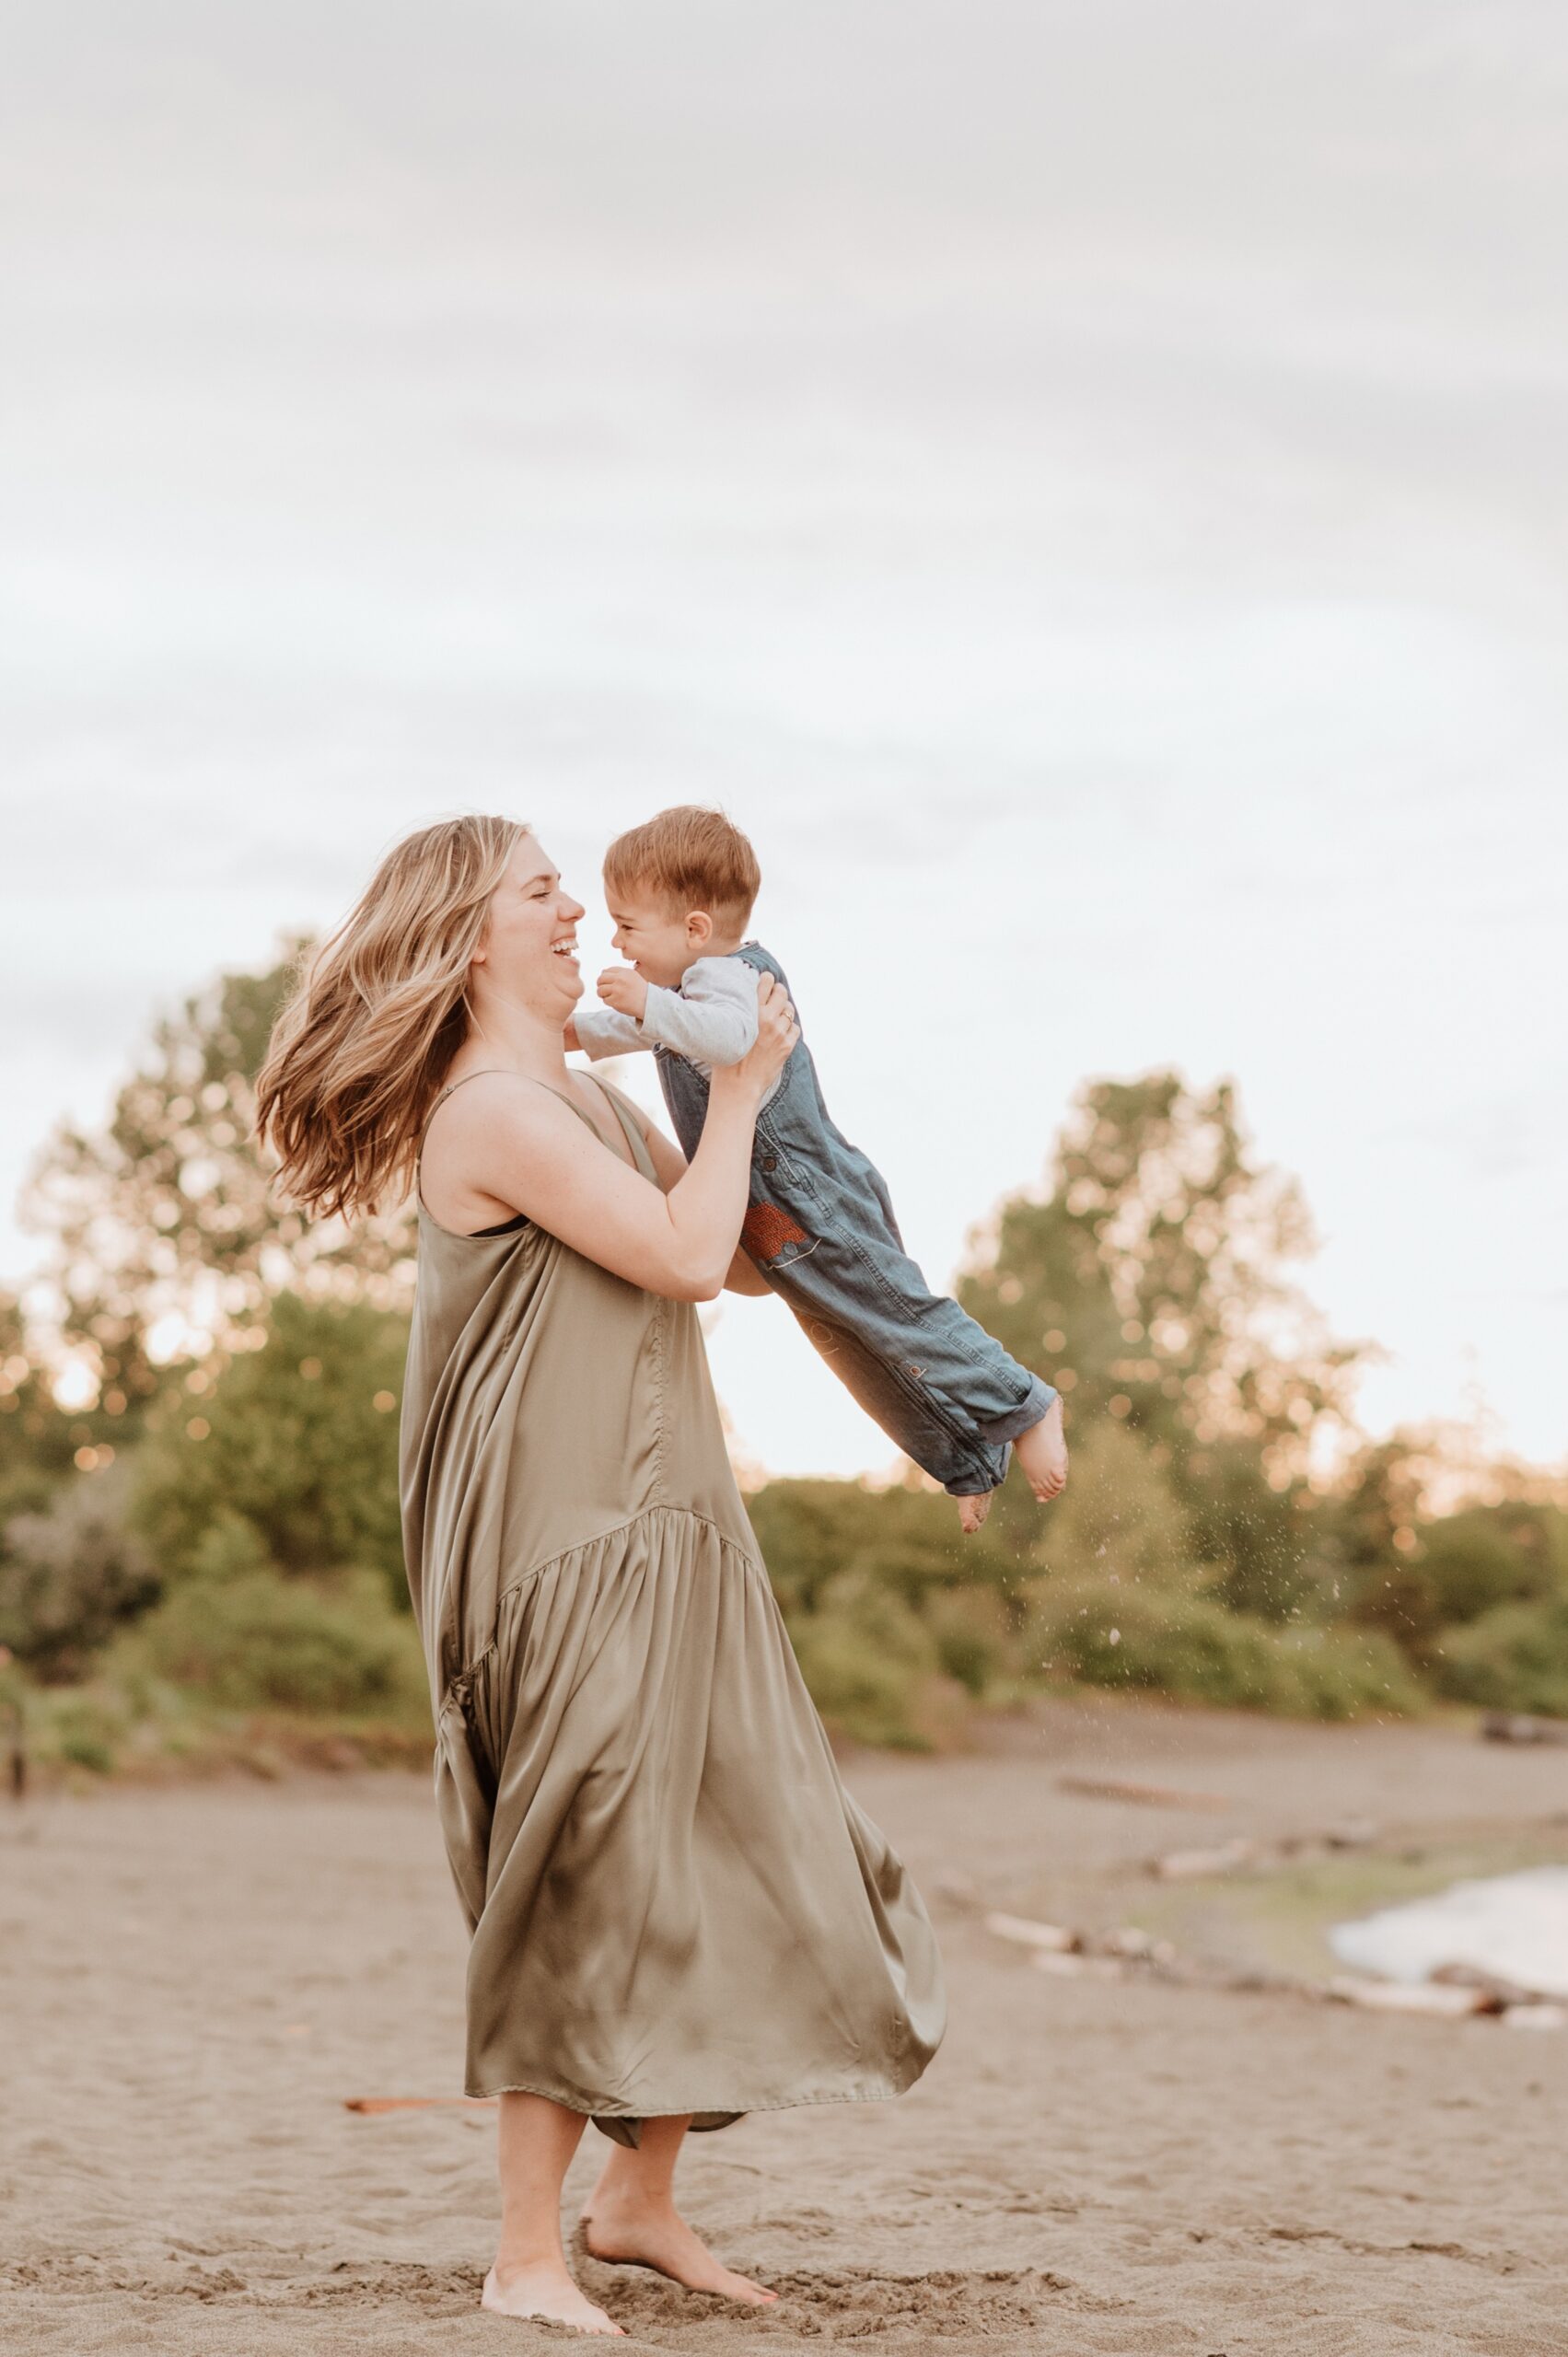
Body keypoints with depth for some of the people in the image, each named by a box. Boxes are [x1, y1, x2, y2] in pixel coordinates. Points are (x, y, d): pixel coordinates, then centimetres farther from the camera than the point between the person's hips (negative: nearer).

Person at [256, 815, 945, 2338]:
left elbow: (744, 1255, 19)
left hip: (665, 1548, 10)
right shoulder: (495, 1109, -13)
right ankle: (526, 2257, 2)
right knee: (594, 1893, -7)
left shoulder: (580, 1101, 18)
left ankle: (640, 2200, 22)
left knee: (730, 1873, 10)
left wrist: (751, 1084, 13)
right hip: (577, 1556, -10)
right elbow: (685, 1254, -18)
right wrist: (738, 1091, -6)